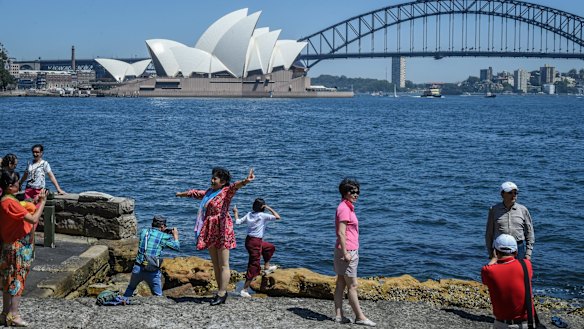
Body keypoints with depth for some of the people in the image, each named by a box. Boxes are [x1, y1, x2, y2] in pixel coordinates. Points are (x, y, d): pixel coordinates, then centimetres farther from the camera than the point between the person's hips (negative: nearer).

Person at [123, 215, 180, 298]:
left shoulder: (143, 231, 6)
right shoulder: (163, 236, -4)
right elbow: (176, 246, 8)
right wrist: (175, 235, 25)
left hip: (138, 268, 4)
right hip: (152, 272, -3)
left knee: (130, 288, 27)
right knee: (158, 296, 9)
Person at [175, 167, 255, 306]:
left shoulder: (226, 191, -6)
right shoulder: (209, 192, 18)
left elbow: (235, 186, -27)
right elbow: (196, 193, 35)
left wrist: (245, 181, -49)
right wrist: (182, 194, 51)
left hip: (222, 231, -8)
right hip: (211, 232, 8)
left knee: (223, 265, -5)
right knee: (215, 264, 9)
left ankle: (222, 294, -5)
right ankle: (221, 292, 14)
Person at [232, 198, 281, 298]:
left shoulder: (249, 215, 4)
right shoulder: (263, 215, -13)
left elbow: (238, 222, 7)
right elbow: (277, 217, -15)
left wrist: (236, 213, 22)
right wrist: (269, 208, -5)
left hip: (249, 240, 8)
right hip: (255, 242, -8)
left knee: (270, 247, 30)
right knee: (254, 266, -2)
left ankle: (266, 267, 39)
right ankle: (244, 289, -1)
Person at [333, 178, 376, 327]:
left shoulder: (348, 207, 15)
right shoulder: (344, 208, -16)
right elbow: (341, 233, -22)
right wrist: (345, 253, -24)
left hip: (349, 251, 10)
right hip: (347, 252, -10)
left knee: (341, 284, 11)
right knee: (352, 286, -3)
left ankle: (339, 315, 15)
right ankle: (360, 317, 3)